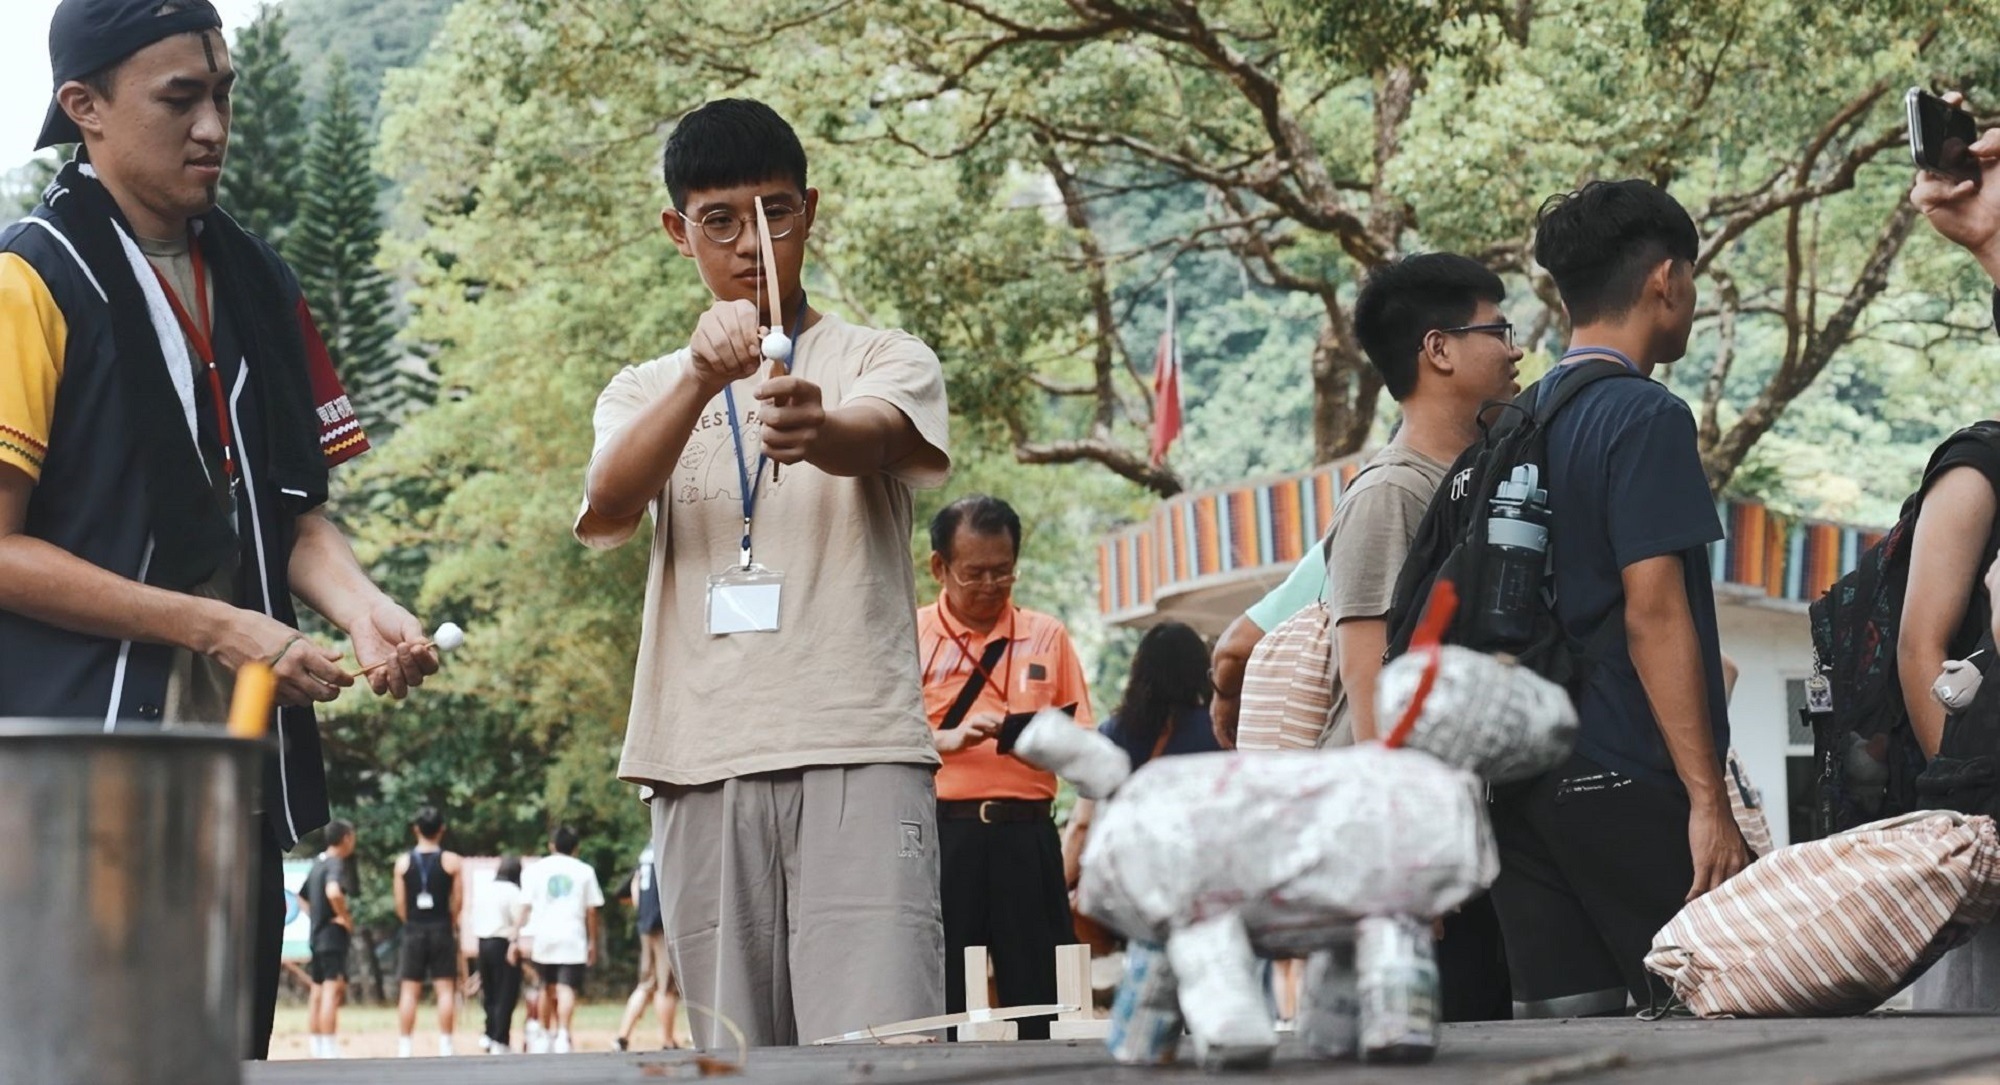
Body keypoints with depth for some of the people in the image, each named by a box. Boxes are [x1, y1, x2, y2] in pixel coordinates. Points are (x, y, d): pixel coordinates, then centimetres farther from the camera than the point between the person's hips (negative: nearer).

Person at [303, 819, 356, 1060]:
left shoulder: (317, 864, 15)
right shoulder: (337, 864, -13)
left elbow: (304, 897, 27)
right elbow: (333, 892, -33)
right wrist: (344, 916, -20)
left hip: (316, 934, 10)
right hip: (333, 934, -10)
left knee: (317, 992, 12)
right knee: (333, 991, -13)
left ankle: (317, 1051, 16)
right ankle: (330, 1052, -18)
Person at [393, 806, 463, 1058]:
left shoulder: (403, 862, 1)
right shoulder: (452, 861, -3)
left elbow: (400, 905, 1)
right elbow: (458, 901, -3)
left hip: (413, 931, 2)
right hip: (442, 929, -2)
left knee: (409, 990, 5)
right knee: (446, 988, 1)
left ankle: (403, 1048, 5)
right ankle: (445, 1047, -2)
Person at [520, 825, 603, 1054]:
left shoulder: (537, 869, 8)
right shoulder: (584, 871, 6)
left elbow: (527, 906, 1)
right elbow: (591, 910, 5)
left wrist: (526, 936, 0)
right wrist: (593, 941, 11)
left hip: (542, 935, 2)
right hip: (572, 937, -2)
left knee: (547, 987, 17)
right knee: (567, 988, -8)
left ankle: (546, 1035, 24)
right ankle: (562, 1035, -23)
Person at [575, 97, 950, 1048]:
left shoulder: (887, 362, 11)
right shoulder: (644, 393, 18)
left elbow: (875, 438, -14)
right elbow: (606, 508, -6)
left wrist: (820, 430, -39)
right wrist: (700, 380, -24)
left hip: (858, 757, -3)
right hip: (701, 765, 3)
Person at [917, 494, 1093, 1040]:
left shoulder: (1047, 636, 13)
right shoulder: (910, 637, 6)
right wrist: (948, 739, -15)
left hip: (1026, 835, 2)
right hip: (941, 831, -1)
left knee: (1042, 995, -1)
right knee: (939, 1000, -2)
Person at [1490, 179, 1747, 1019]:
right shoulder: (1646, 416, -9)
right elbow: (1653, 614, -16)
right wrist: (1709, 800, -17)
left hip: (1525, 781, 8)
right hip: (1626, 777, -8)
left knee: (1558, 1025, 5)